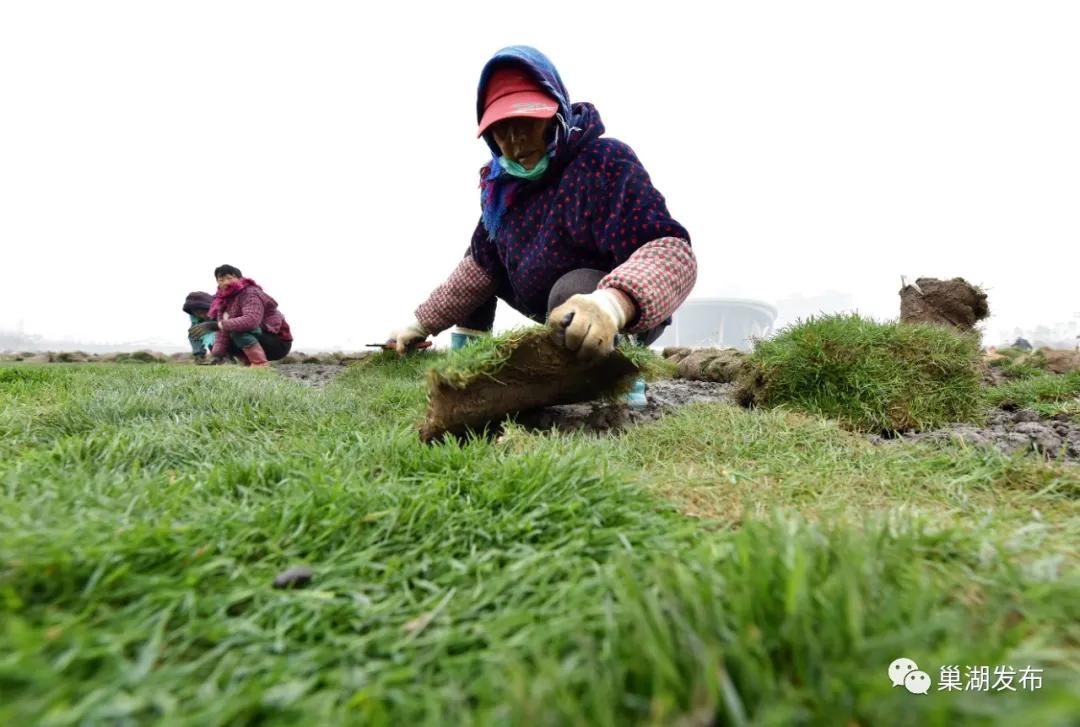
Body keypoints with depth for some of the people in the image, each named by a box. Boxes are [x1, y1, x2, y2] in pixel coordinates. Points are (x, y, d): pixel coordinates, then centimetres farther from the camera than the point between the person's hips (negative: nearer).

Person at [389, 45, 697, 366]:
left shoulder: (605, 161, -24)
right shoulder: (502, 187, -2)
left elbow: (672, 250, -37)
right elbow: (480, 267, 9)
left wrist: (613, 303, -58)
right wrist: (422, 324, 6)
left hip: (631, 314, -7)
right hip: (558, 317, 8)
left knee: (575, 287, -40)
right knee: (469, 274, 13)